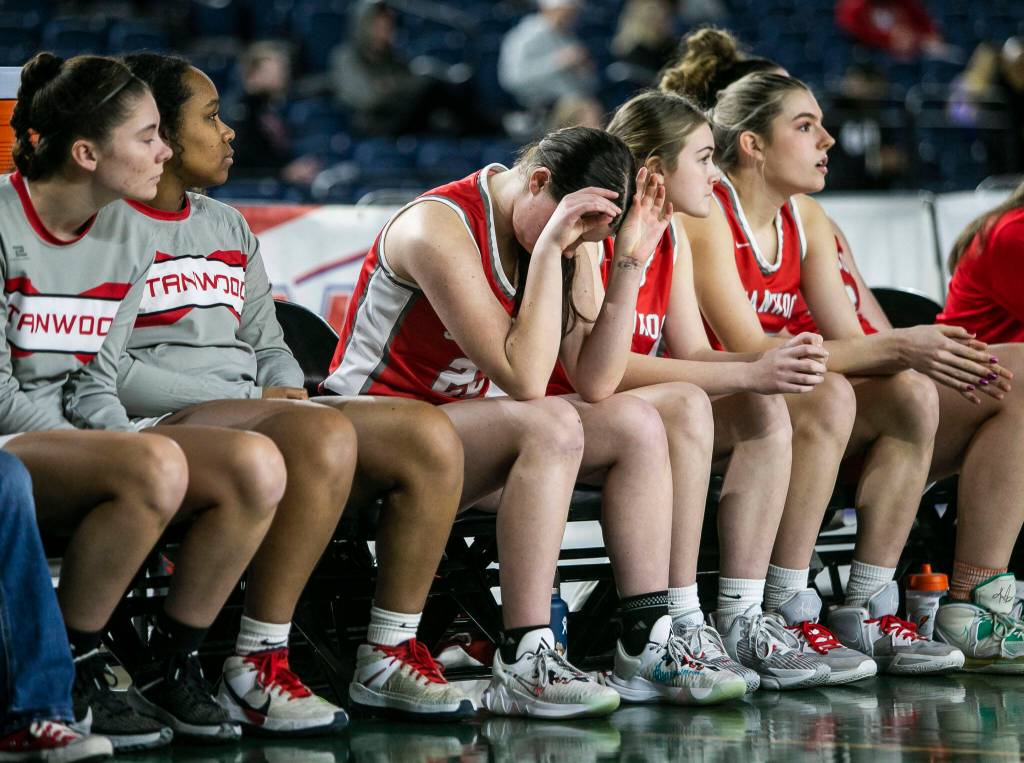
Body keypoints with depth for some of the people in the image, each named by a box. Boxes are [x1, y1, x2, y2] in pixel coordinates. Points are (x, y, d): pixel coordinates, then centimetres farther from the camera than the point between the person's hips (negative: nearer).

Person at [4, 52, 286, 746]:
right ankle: (70, 677, -20)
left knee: (257, 466, -17)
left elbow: (95, 383, 11)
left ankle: (172, 668, -5)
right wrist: (119, 457, -20)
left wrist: (121, 441, -11)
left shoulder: (130, 239, 10)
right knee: (156, 465, -35)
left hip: (79, 438, 7)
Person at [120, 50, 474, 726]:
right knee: (325, 435, -37)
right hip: (166, 426, -8)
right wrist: (245, 399, -14)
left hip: (254, 411, 8)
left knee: (431, 435, -12)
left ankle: (390, 655, -8)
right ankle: (255, 667, -31)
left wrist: (286, 389, -1)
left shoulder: (227, 226, 26)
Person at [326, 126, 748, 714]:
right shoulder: (441, 227, -21)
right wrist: (547, 249, -29)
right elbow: (524, 379, -29)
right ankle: (524, 663, -35)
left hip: (464, 429, 9)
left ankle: (648, 647, -11)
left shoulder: (553, 234, 4)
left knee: (638, 424, -7)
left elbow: (595, 383, -5)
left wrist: (630, 264, -11)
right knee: (550, 426, -32)